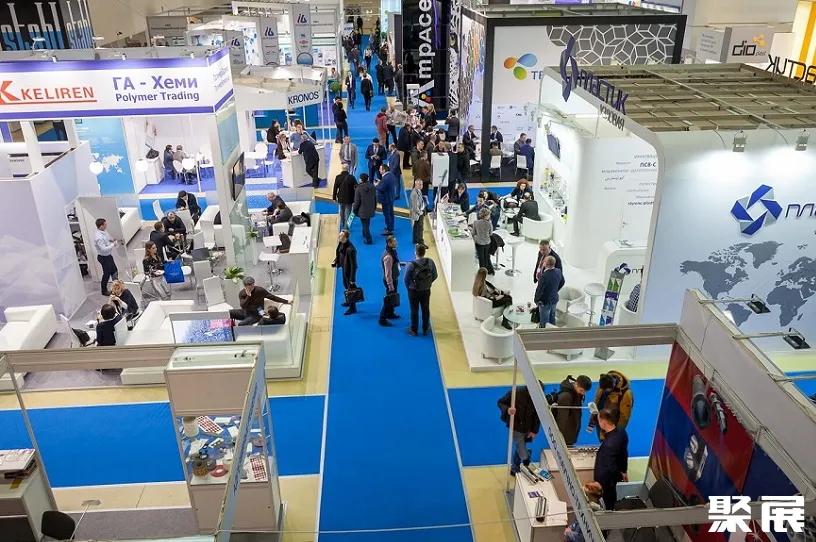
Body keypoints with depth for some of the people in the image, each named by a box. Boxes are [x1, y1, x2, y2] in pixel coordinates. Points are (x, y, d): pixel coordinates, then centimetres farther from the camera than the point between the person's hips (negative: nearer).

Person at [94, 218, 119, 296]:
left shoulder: (103, 231, -3)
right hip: (104, 257, -9)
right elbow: (104, 249, -34)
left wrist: (111, 240, 0)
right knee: (107, 273, 7)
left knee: (114, 271, 20)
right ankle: (104, 291, 25)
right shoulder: (99, 237, -31)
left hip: (108, 255, 9)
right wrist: (113, 245, -23)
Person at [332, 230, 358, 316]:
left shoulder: (350, 249, -36)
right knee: (346, 285, 28)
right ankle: (349, 301, 51)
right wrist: (335, 262, 5)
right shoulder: (341, 243, -11)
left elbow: (353, 265, -29)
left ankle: (352, 308, 28)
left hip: (349, 270, -9)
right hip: (344, 267, 9)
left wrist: (352, 279, -24)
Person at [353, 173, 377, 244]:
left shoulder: (358, 188, -20)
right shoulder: (372, 187, -4)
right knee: (367, 224, 25)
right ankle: (365, 234, 44)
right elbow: (375, 198, 6)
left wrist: (354, 210, 0)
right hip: (371, 210, 5)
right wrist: (374, 208, 19)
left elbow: (357, 202, -15)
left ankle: (368, 240, 9)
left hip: (362, 211, -5)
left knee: (365, 225, 6)